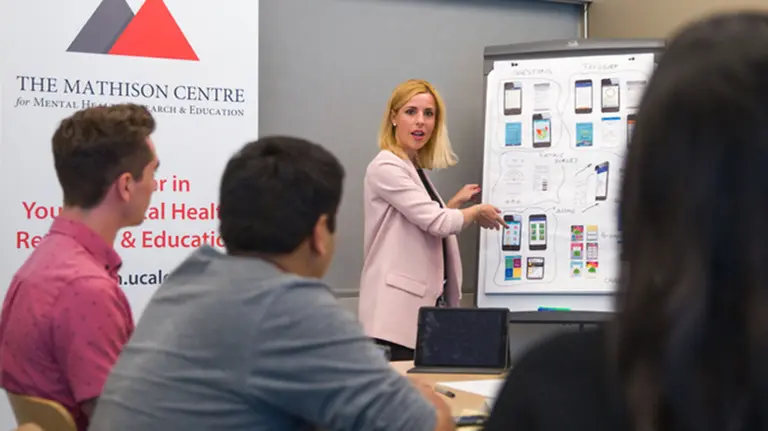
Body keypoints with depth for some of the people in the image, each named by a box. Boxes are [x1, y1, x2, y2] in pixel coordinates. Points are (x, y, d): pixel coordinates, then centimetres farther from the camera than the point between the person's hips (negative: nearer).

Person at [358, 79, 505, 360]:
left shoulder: (416, 170, 18)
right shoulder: (386, 168, -10)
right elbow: (437, 222, -15)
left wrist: (456, 202, 22)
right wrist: (478, 212, 2)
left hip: (427, 305, 9)